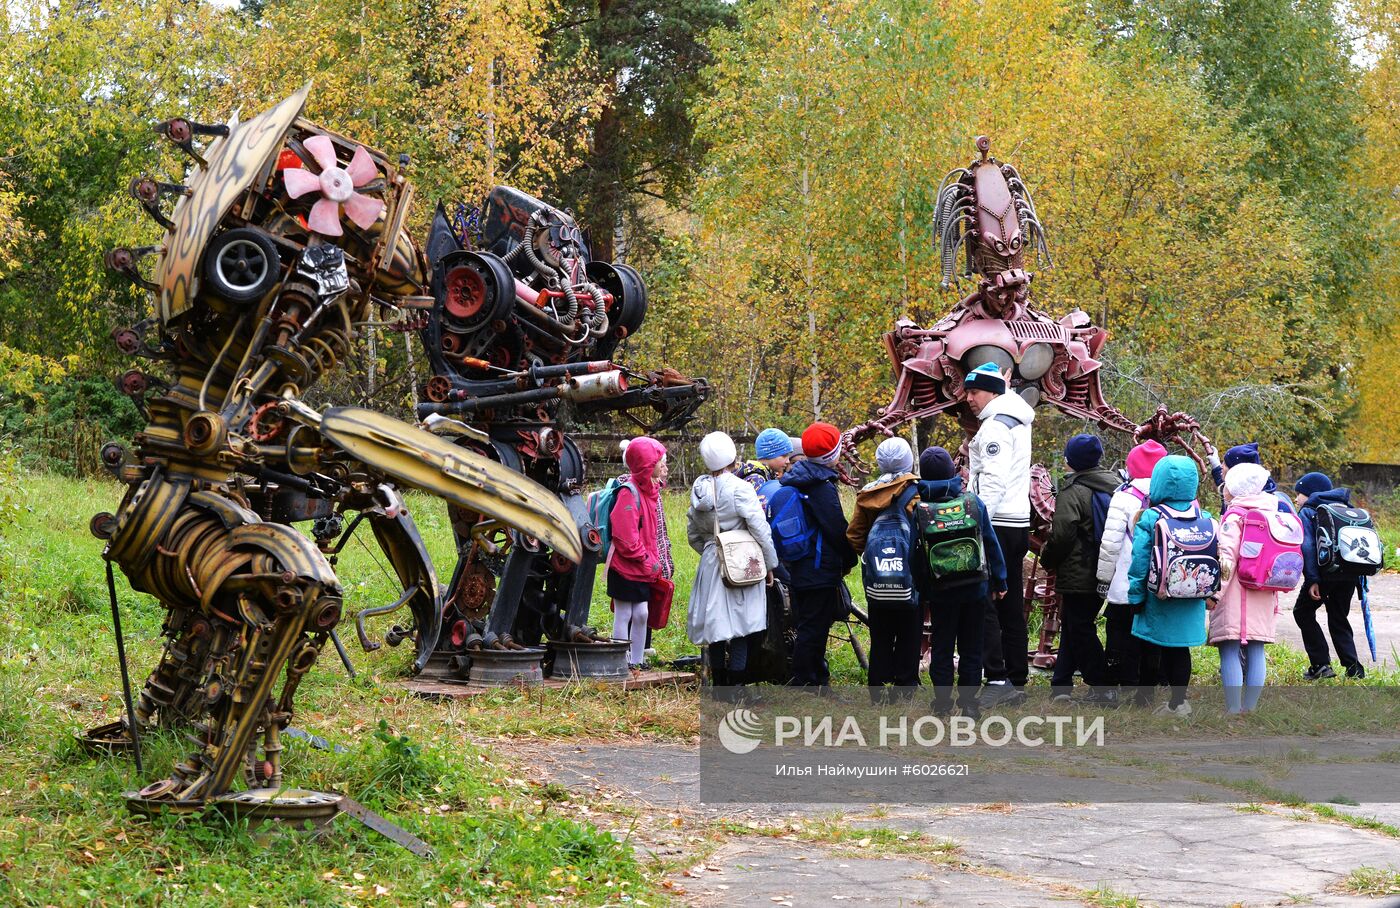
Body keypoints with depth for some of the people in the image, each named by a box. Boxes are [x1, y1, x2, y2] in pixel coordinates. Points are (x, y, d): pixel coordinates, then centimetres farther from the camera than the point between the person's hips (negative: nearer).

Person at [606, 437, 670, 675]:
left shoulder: (651, 490, 10)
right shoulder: (630, 492, -19)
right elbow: (625, 537, -23)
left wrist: (655, 561, 9)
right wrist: (648, 561, -16)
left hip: (644, 567, 8)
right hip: (626, 566, -8)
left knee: (641, 614, 11)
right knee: (623, 615, -1)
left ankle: (637, 662, 20)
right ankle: (624, 664, 5)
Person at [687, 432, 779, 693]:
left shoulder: (699, 489, 5)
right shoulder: (740, 489, -13)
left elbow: (692, 534, 14)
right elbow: (760, 529, -12)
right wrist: (770, 564, -2)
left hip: (710, 564, 6)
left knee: (716, 623, 13)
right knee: (741, 625, -1)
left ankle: (719, 685, 19)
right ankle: (736, 687, -5)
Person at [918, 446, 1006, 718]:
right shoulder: (973, 502, -5)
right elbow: (991, 543, 1)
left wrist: (921, 593, 4)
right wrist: (999, 581, 10)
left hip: (940, 591, -1)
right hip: (975, 590, 1)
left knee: (941, 647, 9)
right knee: (971, 648, 9)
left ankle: (942, 702, 9)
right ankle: (968, 702, 8)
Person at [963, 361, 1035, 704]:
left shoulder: (995, 427, -12)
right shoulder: (1017, 421, 17)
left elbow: (994, 481, -20)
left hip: (997, 524, -10)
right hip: (1018, 524, 10)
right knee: (1011, 605, 12)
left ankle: (997, 679, -18)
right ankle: (1016, 681, 14)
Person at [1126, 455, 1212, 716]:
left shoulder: (1150, 518, -12)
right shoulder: (1203, 518, -1)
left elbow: (1139, 561, -11)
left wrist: (1136, 595, -2)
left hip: (1158, 597, -3)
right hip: (1192, 602, 3)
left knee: (1151, 648, 10)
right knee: (1179, 650, 11)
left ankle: (1145, 695, 20)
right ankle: (1178, 701, 13)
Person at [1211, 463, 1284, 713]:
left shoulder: (1235, 516, -9)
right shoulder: (1272, 514, 13)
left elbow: (1226, 558, -16)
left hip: (1236, 594, -7)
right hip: (1264, 598, 7)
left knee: (1230, 653, -6)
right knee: (1255, 652, 8)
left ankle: (1233, 712, -11)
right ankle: (1249, 708, 10)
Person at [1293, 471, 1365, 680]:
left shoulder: (1307, 513, 3)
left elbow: (1307, 547, -11)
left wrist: (1312, 579, -17)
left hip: (1324, 573, -6)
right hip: (1350, 574, 6)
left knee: (1303, 612, 13)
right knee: (1339, 619, 20)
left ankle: (1321, 664, 3)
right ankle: (1353, 667, 6)